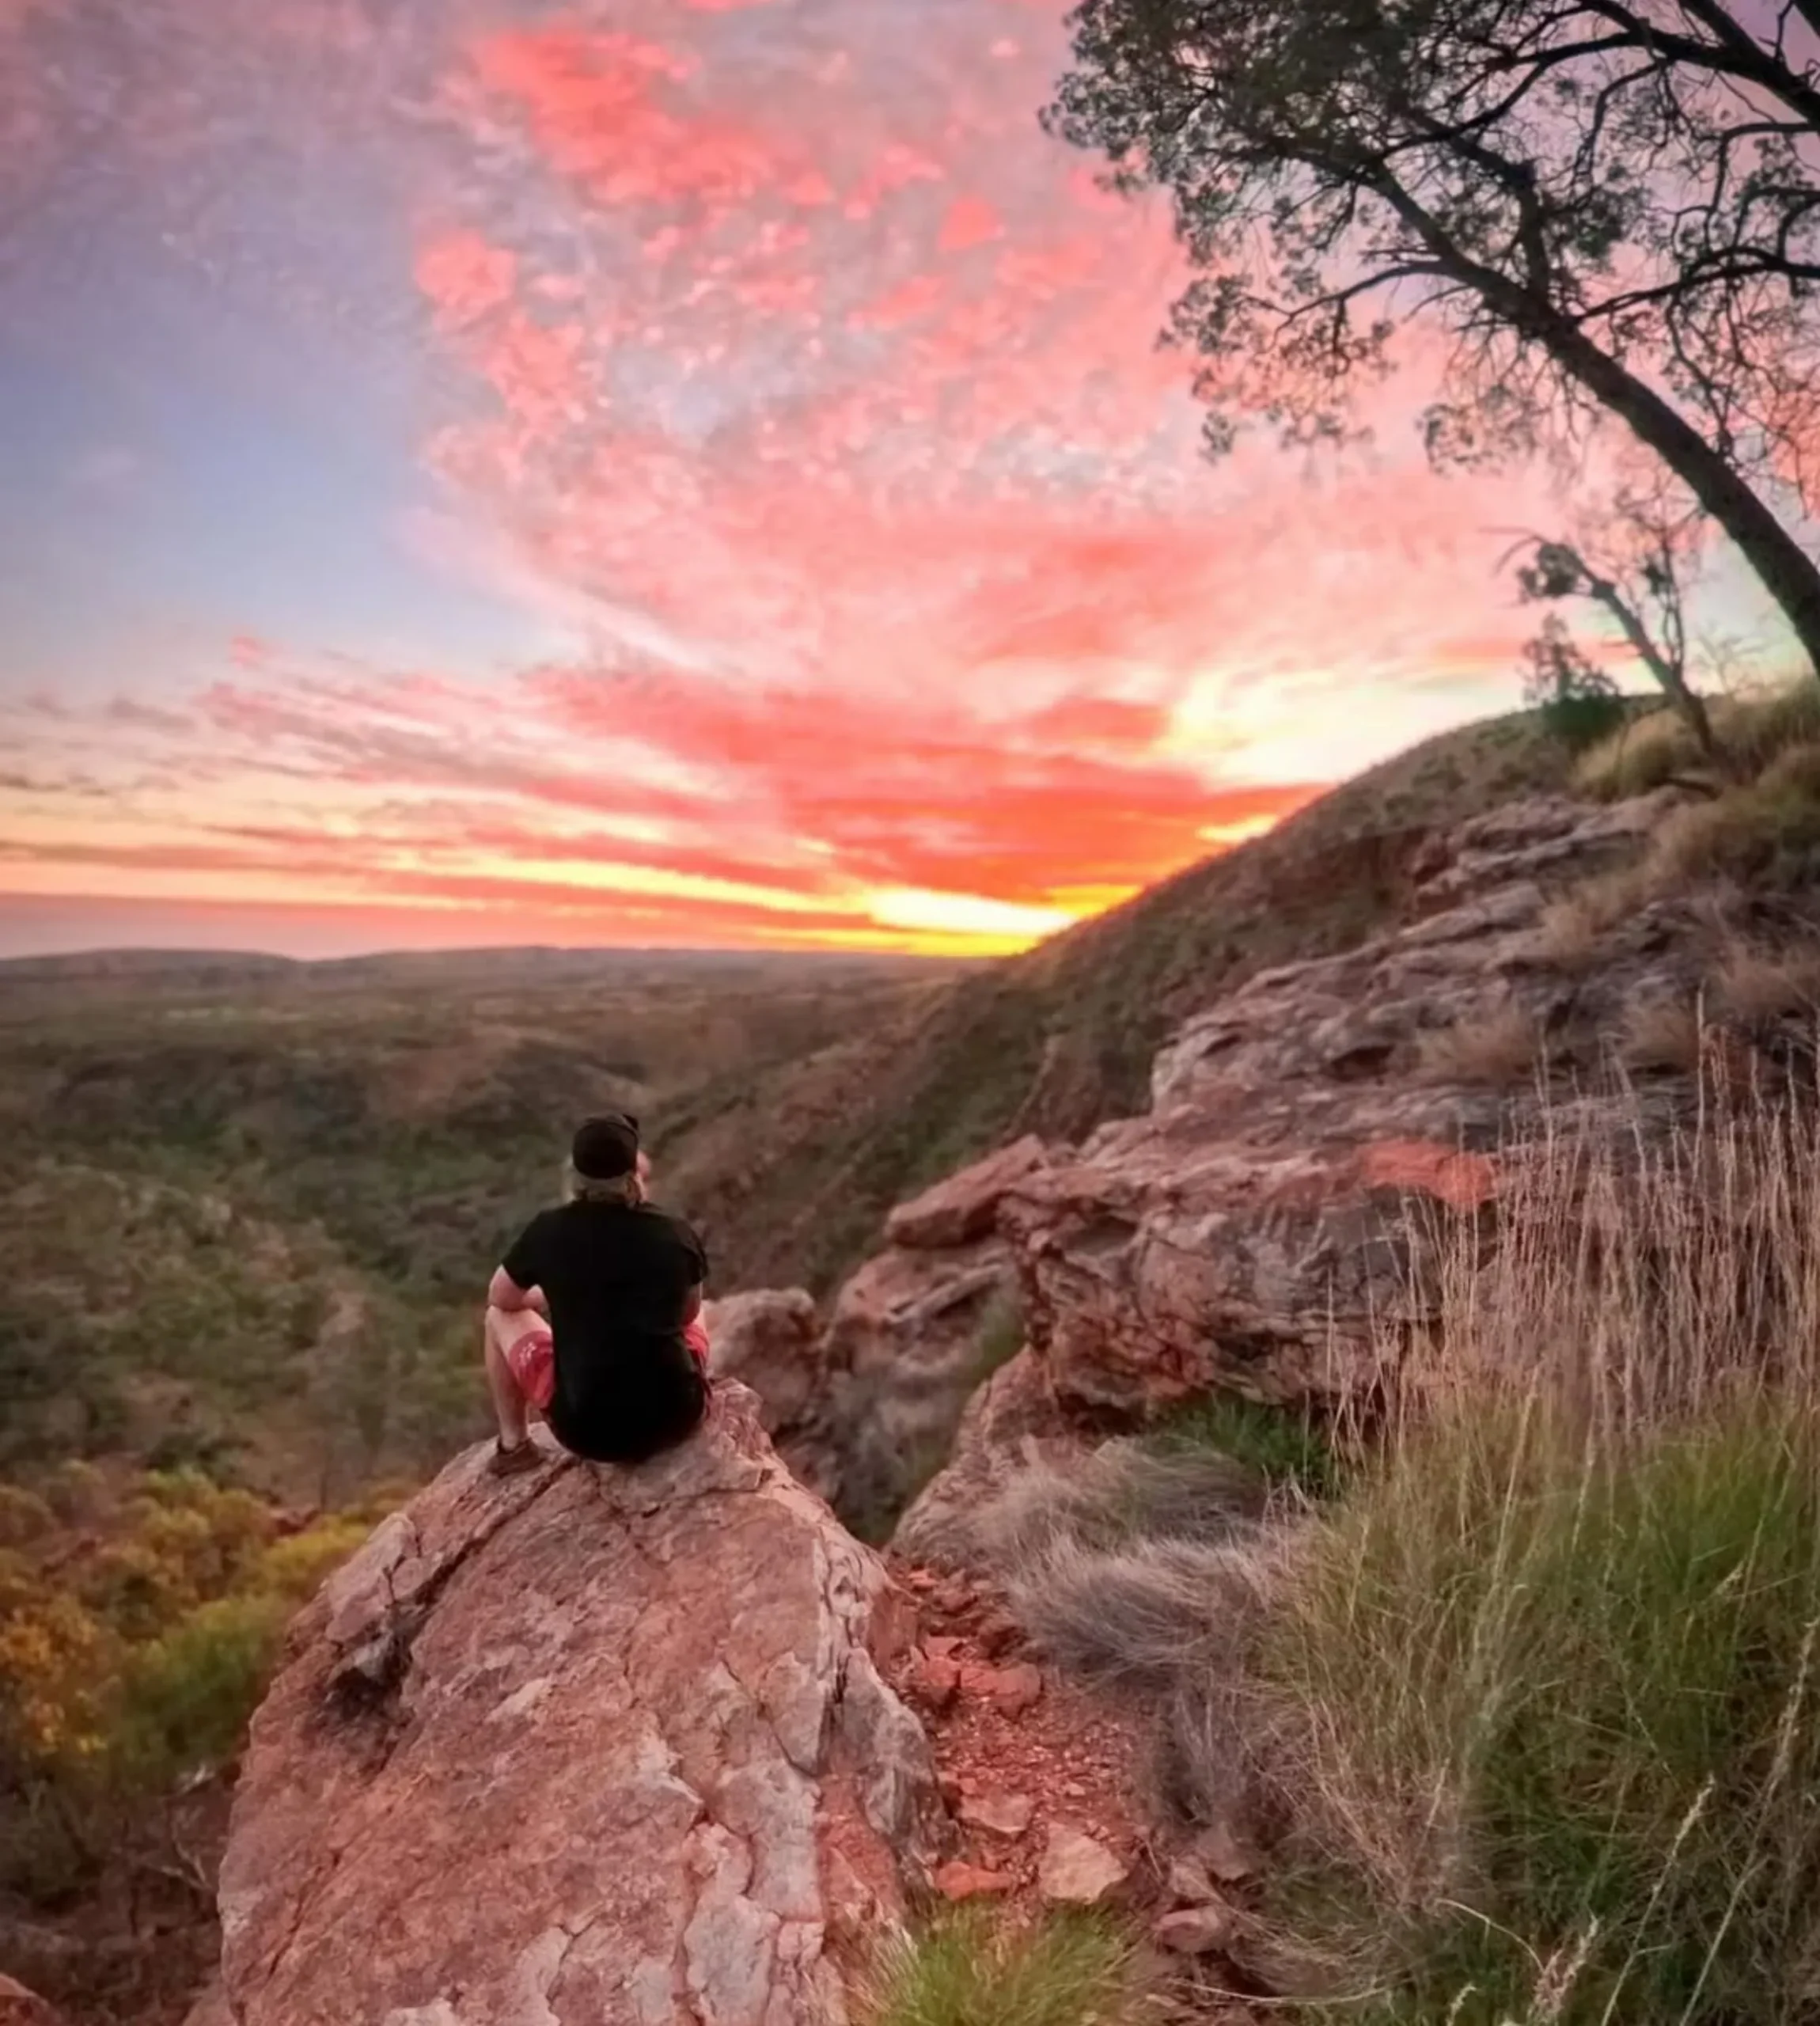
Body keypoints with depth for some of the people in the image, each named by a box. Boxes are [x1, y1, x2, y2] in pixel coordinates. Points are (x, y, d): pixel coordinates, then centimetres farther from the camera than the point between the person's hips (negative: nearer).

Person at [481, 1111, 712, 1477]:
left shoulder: (548, 1231, -9)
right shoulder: (677, 1235, -6)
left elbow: (500, 1298, 10)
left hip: (586, 1428, -1)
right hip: (677, 1417, 1)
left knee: (501, 1316, 21)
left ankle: (513, 1446, 28)